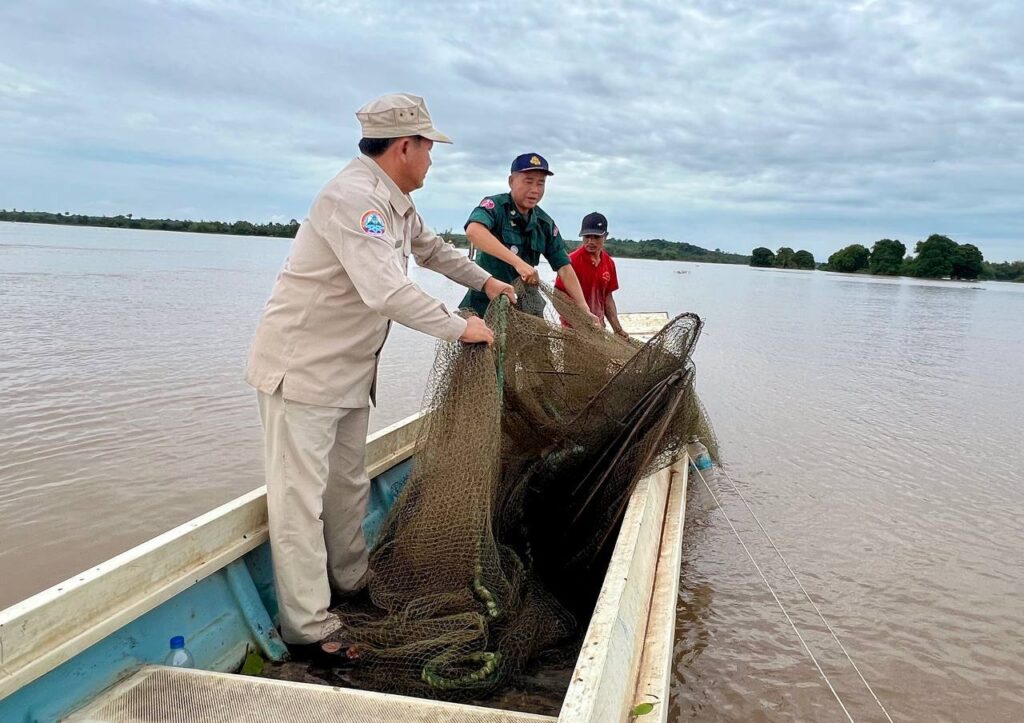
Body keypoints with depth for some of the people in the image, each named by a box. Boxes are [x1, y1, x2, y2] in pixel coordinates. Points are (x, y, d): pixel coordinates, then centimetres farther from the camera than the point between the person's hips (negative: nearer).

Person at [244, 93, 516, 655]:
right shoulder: (354, 197, -23)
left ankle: (350, 582, 34)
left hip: (348, 367, 10)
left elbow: (431, 249, 29)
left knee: (348, 483, 18)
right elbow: (388, 291, -33)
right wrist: (460, 328, -23)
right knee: (302, 493, -4)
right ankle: (306, 627, 4)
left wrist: (485, 282, 24)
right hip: (301, 365, -10)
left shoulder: (396, 202, 10)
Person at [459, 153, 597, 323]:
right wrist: (518, 262, -39)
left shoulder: (545, 223, 5)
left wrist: (584, 310, -5)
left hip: (525, 304, 5)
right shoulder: (496, 205, -12)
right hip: (485, 302, -5)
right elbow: (473, 231, -33)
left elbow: (564, 268, 5)